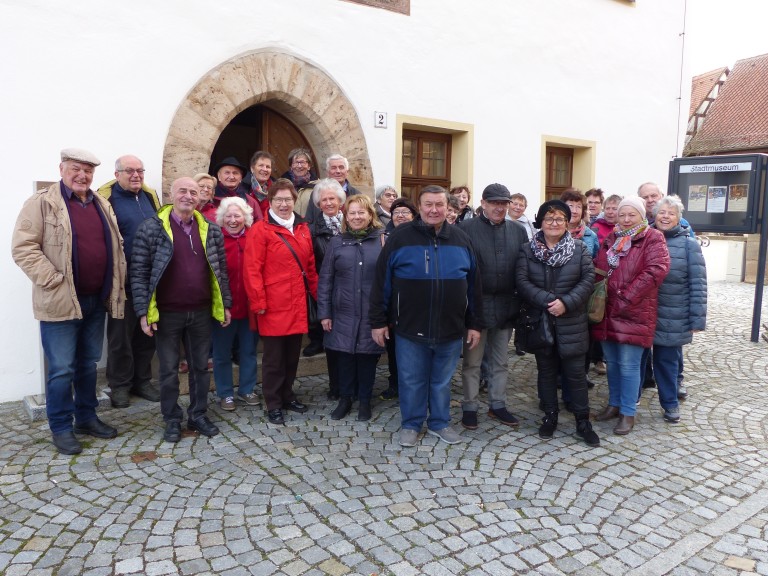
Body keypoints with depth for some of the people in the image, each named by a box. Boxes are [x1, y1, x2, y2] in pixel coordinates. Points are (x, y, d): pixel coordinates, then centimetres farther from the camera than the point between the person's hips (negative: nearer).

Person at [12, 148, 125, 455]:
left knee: (88, 364, 16)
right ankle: (61, 428, 16)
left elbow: (115, 246, 18)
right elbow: (23, 248, -12)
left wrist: (116, 286, 10)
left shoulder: (101, 205, 13)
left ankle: (86, 417, 30)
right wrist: (53, 281, -17)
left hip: (97, 300, 6)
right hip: (60, 301, -6)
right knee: (62, 369, 1)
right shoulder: (42, 202, -6)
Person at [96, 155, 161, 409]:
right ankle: (120, 385, 19)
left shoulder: (149, 195, 12)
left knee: (147, 331, 13)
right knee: (121, 333, 5)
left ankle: (142, 380, 26)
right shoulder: (107, 197, -7)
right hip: (123, 280, -6)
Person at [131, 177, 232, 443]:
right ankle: (172, 420, 25)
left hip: (201, 312, 3)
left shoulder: (211, 230, 4)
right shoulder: (151, 228, -6)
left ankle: (198, 415, 29)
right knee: (169, 370, 9)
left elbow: (220, 270, 9)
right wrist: (143, 311, -11)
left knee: (201, 367, 13)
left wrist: (225, 304, 7)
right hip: (167, 313, -3)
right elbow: (139, 272, -7)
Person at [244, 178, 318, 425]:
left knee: (292, 354, 16)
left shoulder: (302, 228, 11)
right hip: (273, 306, -6)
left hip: (297, 305, 6)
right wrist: (257, 302, -15)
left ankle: (287, 395, 32)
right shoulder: (260, 230, -8)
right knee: (274, 358, 5)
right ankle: (273, 405, 17)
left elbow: (310, 265, 16)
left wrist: (318, 294, 13)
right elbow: (252, 269, -12)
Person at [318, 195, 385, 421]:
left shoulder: (383, 240, 0)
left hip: (372, 314, -1)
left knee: (368, 356, 8)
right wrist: (324, 312, 0)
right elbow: (325, 279, 5)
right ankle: (345, 399, 26)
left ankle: (364, 400, 25)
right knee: (344, 356, 8)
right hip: (343, 313, 1)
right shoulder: (337, 242, 5)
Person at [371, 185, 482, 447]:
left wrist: (474, 323, 7)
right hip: (410, 328, -2)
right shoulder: (400, 237, -5)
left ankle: (440, 422, 33)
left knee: (442, 381, 15)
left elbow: (473, 285, 9)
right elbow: (382, 282, -3)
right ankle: (411, 424, 28)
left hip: (450, 328, 2)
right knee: (411, 380, 9)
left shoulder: (461, 240, 4)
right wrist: (379, 321, -4)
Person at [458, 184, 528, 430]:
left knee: (501, 361, 16)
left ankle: (497, 405, 30)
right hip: (476, 306, -4)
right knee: (472, 361, 9)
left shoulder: (518, 230, 7)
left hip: (506, 306, 4)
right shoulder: (466, 228, -6)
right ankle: (469, 407, 22)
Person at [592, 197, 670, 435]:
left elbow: (656, 270, -16)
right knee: (612, 362, 14)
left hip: (634, 313, -6)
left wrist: (626, 298, -18)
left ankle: (628, 413, 12)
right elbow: (598, 269, 17)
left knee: (628, 365, -2)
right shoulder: (610, 239, 14)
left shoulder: (652, 239, -4)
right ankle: (614, 404, 29)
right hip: (607, 311, 6)